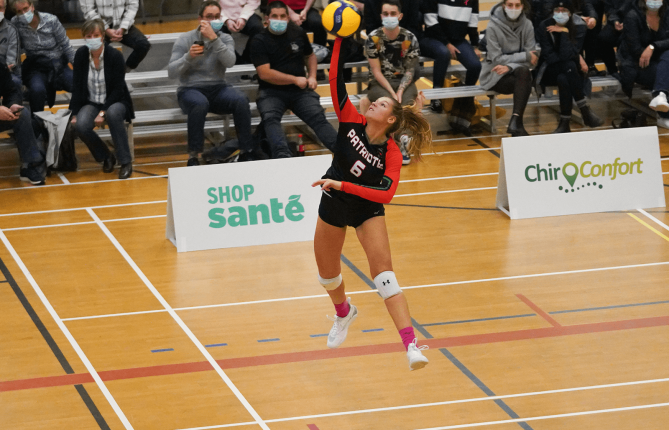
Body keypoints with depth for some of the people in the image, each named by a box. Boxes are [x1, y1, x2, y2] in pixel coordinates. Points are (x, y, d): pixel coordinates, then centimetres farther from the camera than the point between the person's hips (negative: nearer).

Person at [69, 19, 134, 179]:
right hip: (91, 104, 3)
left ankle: (125, 162, -27)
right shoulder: (81, 55, -3)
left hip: (115, 102, -3)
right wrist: (74, 114, -8)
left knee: (113, 114, -40)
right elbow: (77, 87, 0)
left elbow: (118, 89, -14)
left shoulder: (115, 56, -13)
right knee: (81, 126, -30)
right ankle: (106, 157, -1)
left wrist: (103, 113, -23)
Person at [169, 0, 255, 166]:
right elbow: (171, 72, -8)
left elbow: (230, 62, -16)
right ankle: (193, 156, -30)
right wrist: (188, 57, -24)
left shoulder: (225, 39, 5)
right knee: (200, 103, -39)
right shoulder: (185, 40, -1)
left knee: (241, 100, -29)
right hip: (191, 90, -2)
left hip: (217, 89, 3)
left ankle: (247, 150, -18)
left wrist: (213, 38, -25)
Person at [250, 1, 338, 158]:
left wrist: (312, 76, 8)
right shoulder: (259, 41, -3)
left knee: (318, 117, -22)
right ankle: (282, 155, -53)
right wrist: (295, 79, -10)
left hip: (300, 90, 3)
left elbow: (310, 56, 27)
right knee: (270, 118, -33)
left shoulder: (298, 33, 10)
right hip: (271, 92, -3)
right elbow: (265, 74, -11)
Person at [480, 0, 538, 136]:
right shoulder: (493, 27, -10)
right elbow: (496, 59, -13)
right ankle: (517, 125, -31)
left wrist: (510, 67, -24)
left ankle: (515, 122, -37)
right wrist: (525, 56, -17)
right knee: (525, 82, -32)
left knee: (523, 72, -34)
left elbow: (532, 60, -6)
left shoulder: (527, 25, -1)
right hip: (495, 76, -3)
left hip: (517, 71, 3)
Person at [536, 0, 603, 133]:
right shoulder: (544, 27, -5)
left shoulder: (578, 28, -3)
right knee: (569, 66, -34)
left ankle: (565, 123, -34)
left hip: (570, 71, 1)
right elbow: (549, 56, -10)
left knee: (563, 80, -36)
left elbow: (567, 55, -16)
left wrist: (564, 32, -20)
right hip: (550, 70, -1)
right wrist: (578, 58, -16)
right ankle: (586, 112, -36)